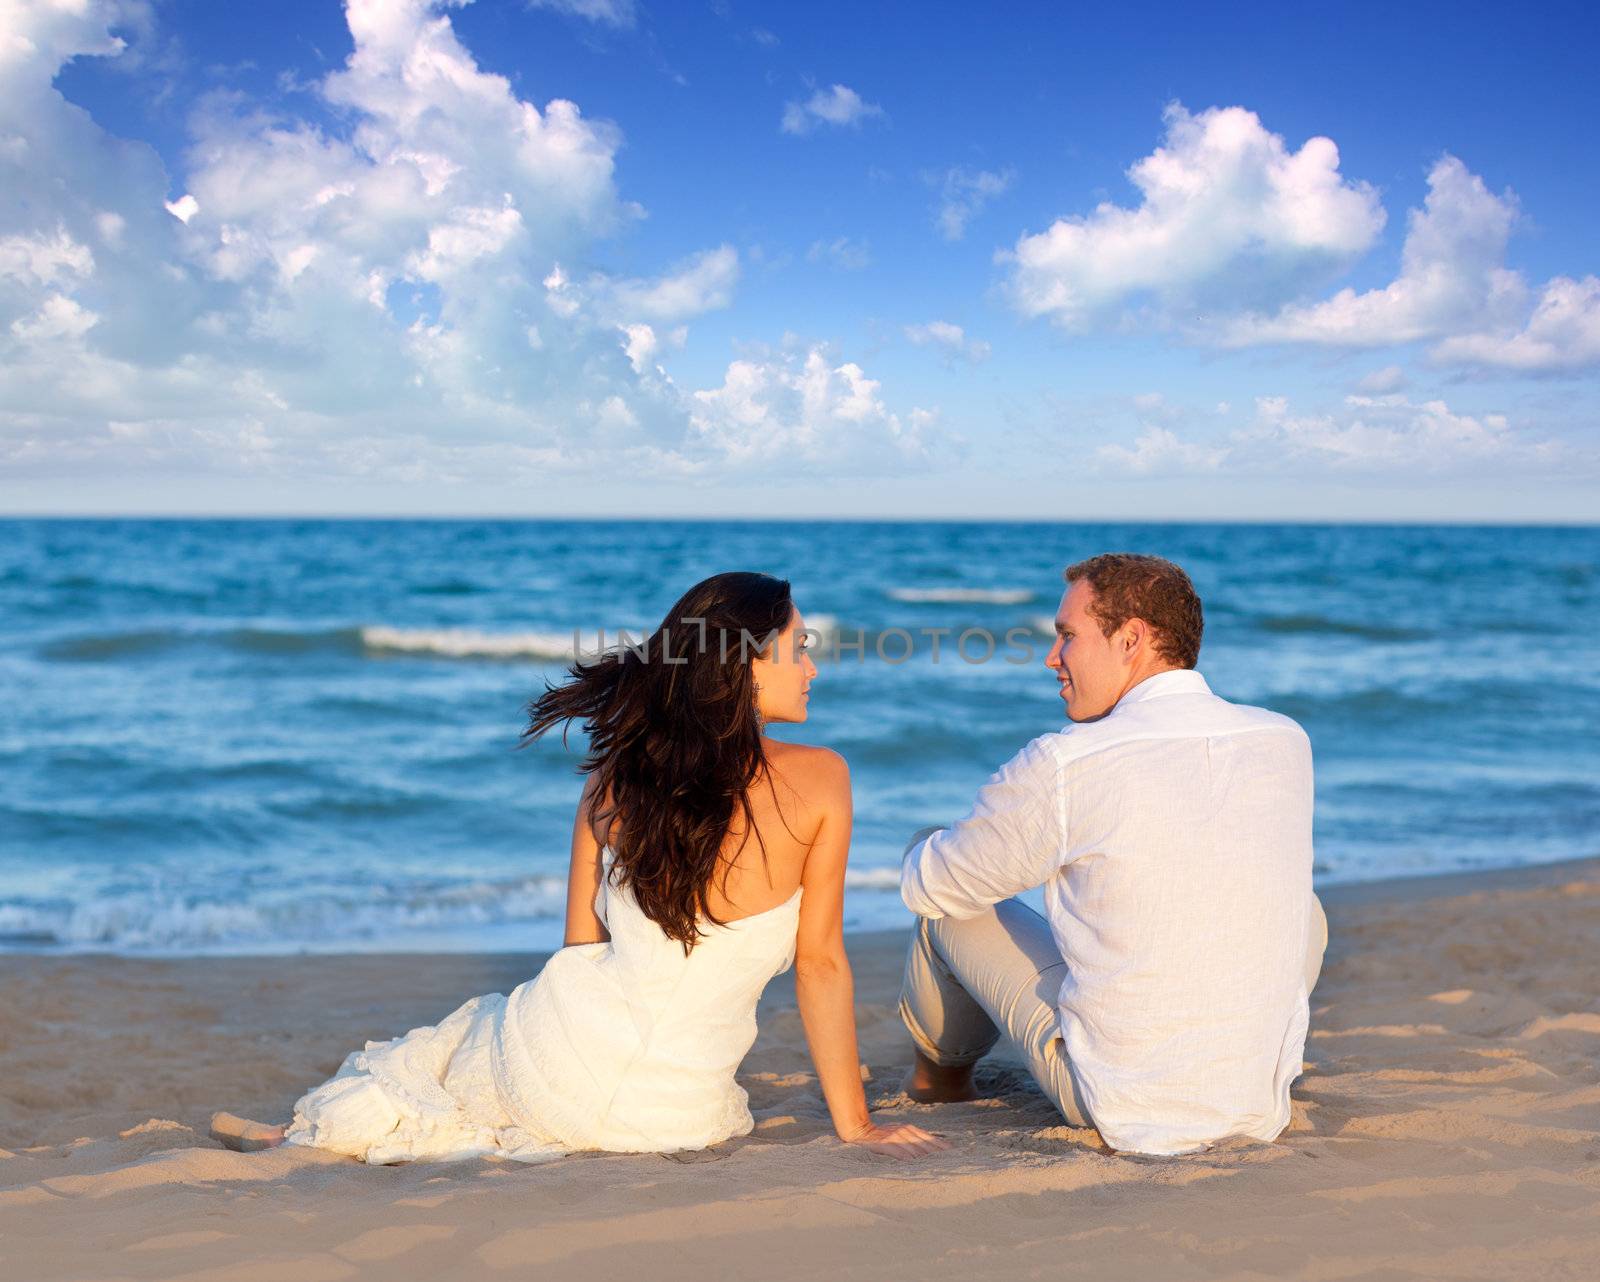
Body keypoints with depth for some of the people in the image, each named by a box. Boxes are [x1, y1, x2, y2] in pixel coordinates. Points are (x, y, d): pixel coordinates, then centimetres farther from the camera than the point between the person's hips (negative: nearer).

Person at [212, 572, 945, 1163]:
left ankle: (326, 1129, 16)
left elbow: (582, 947, 8)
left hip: (564, 1057, 3)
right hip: (678, 1116, -2)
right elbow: (820, 962, -4)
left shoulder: (616, 775, 1)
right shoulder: (819, 780, -8)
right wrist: (854, 1125, 4)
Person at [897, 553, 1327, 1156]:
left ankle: (941, 1071, 43)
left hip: (1121, 1109, -4)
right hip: (1263, 1102, 4)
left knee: (937, 876, 15)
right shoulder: (1287, 743, -2)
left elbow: (928, 885, -1)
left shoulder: (1061, 766, -17)